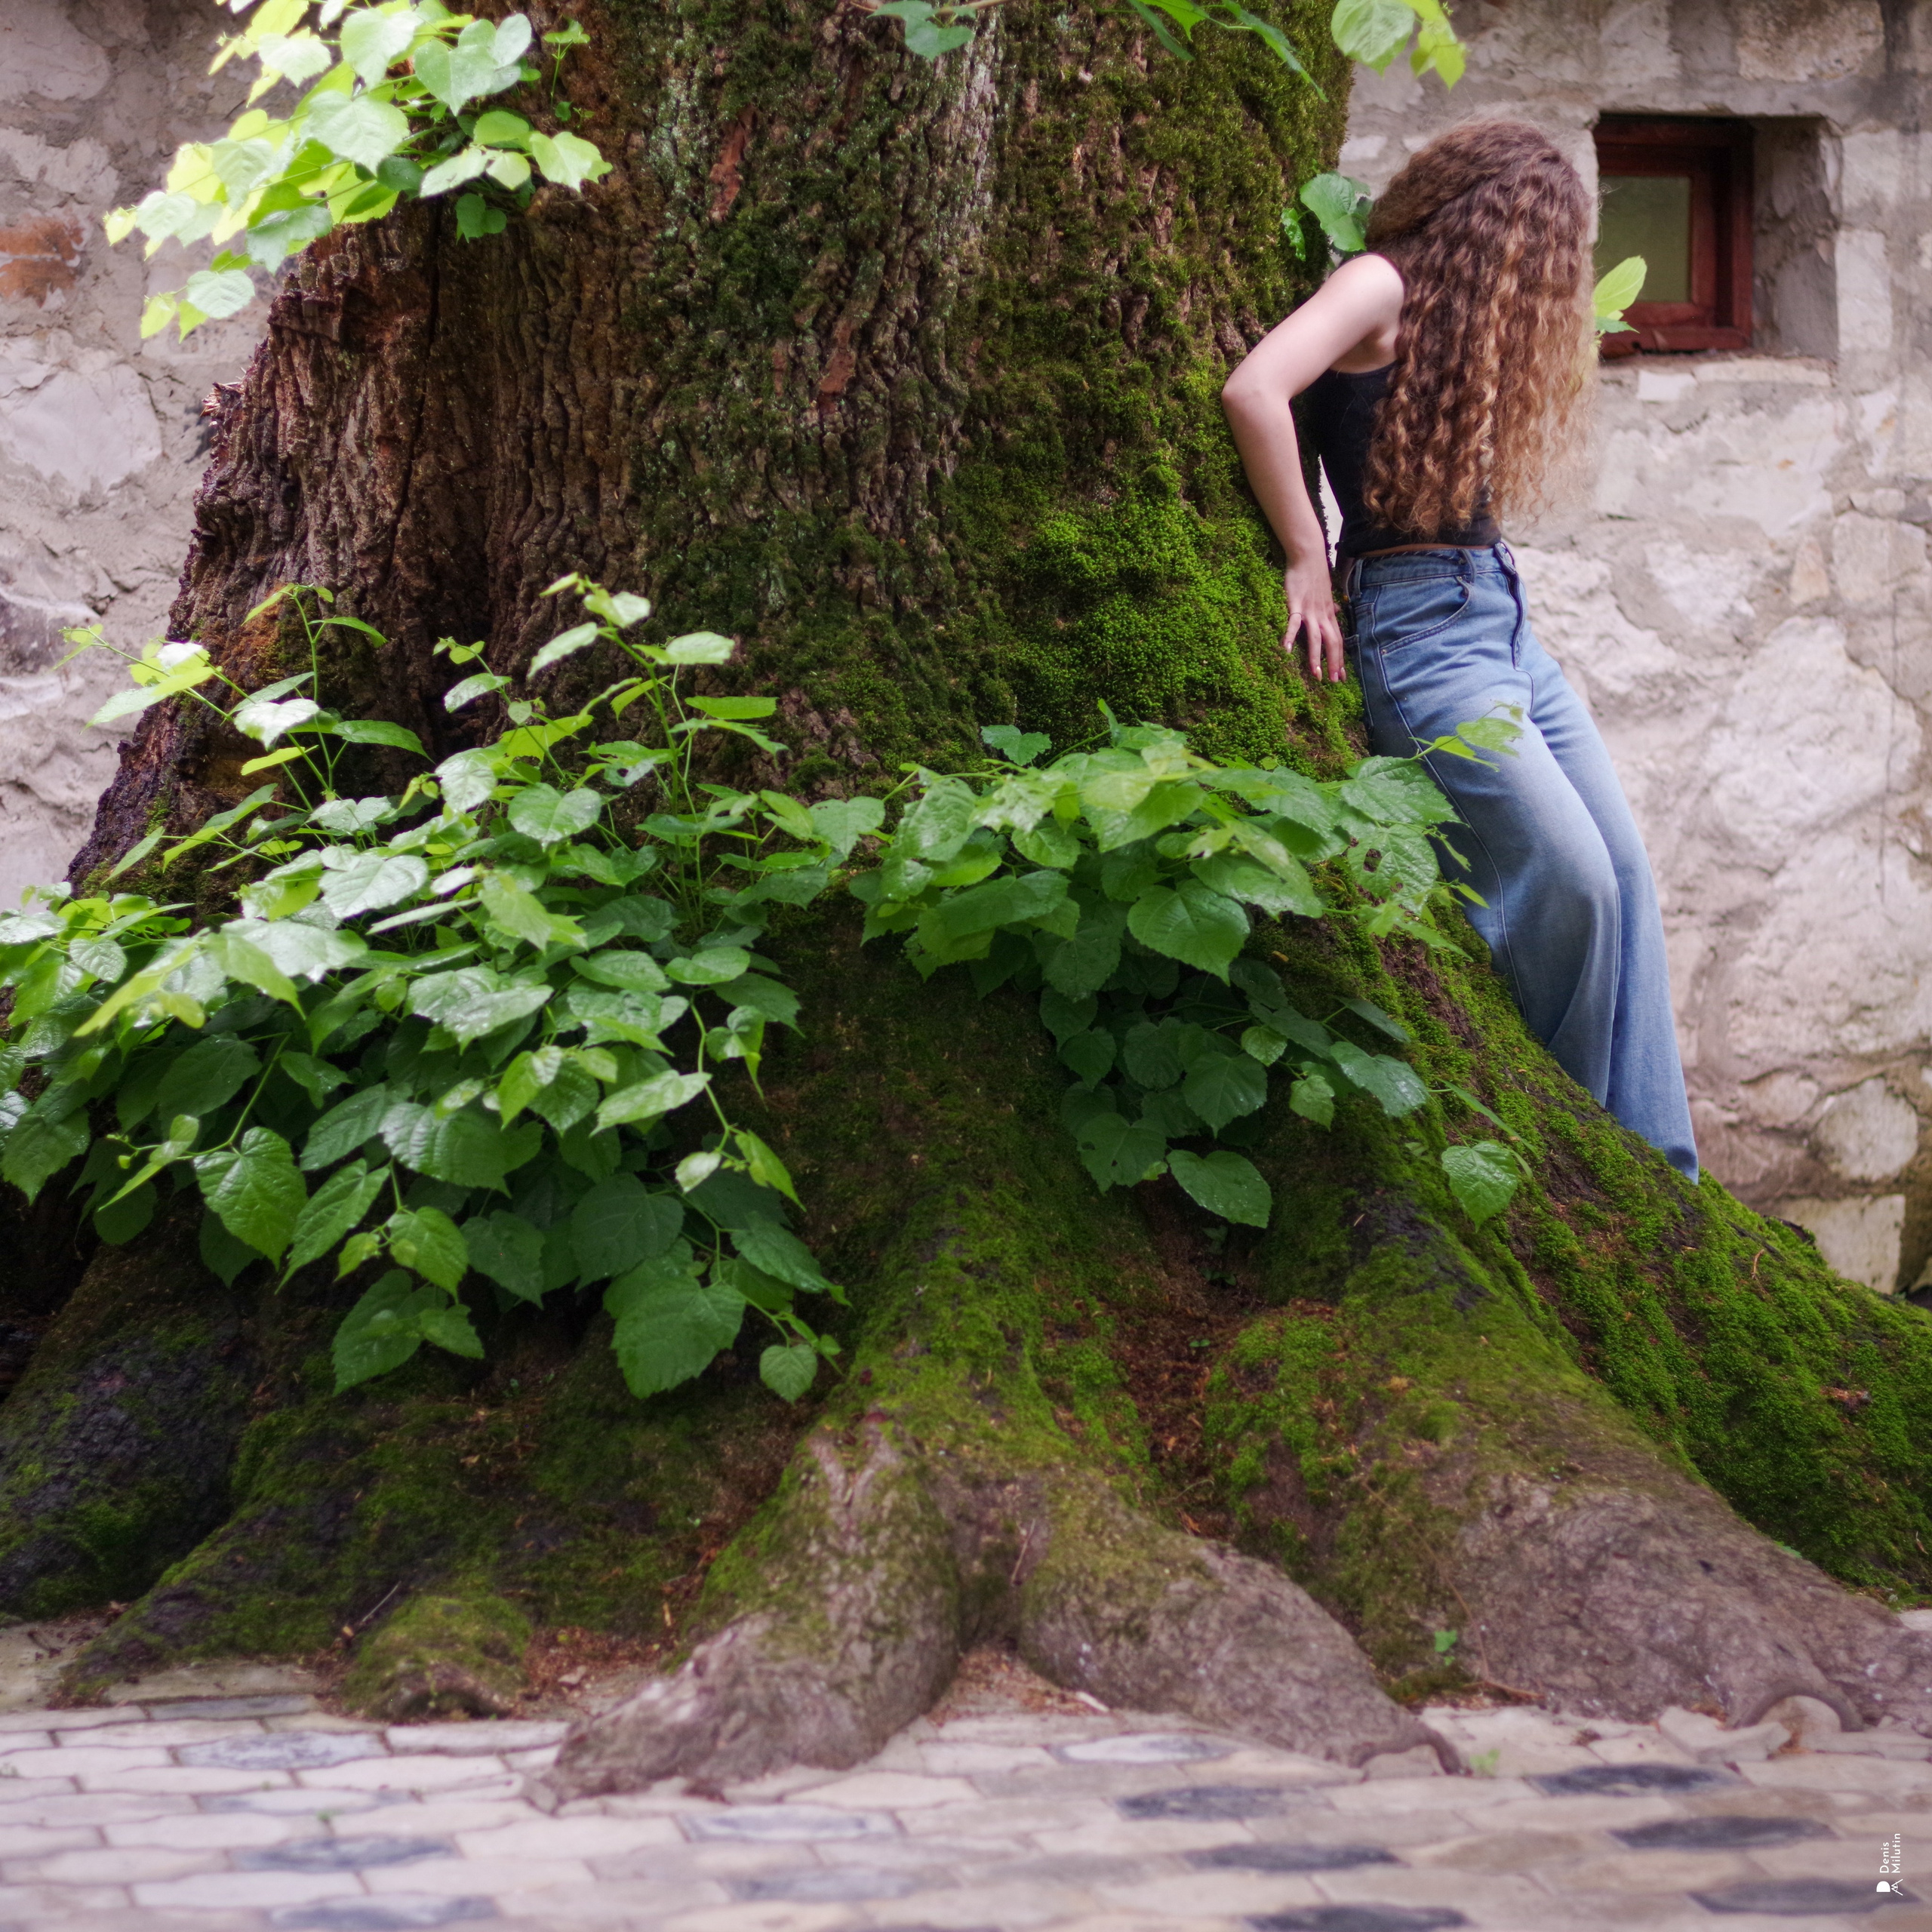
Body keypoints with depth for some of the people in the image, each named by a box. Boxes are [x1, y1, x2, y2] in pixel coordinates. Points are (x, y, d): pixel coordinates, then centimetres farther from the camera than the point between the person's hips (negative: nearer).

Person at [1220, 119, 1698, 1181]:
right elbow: (1253, 392, -25)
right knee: (1569, 880, -14)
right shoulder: (1380, 284, -9)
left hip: (1502, 615, 9)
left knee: (1622, 869, 2)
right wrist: (1308, 563, -17)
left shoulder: (1452, 309, 18)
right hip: (1420, 624, -9)